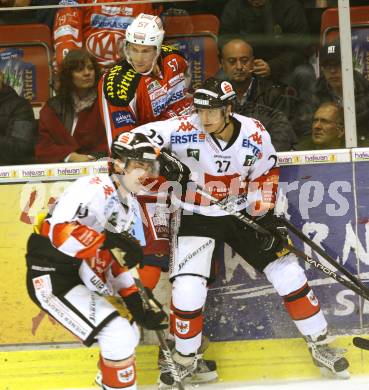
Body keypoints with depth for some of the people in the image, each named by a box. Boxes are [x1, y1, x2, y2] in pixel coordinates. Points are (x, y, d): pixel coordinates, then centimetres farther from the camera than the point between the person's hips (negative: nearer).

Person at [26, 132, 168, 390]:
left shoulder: (129, 206, 12)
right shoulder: (94, 189, -19)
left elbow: (115, 259, 18)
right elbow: (60, 232, -34)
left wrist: (135, 300, 10)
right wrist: (111, 241, -37)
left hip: (81, 281, 10)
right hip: (52, 281, -10)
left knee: (128, 335, 19)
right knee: (120, 337, -20)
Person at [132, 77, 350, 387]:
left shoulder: (255, 135, -15)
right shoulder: (187, 131, -23)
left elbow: (264, 177, 1)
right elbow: (135, 138, -25)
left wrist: (264, 216, -6)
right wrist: (159, 155, -42)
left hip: (241, 214, 2)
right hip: (196, 217, -2)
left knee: (288, 274, 0)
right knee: (188, 290, -15)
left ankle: (320, 346, 18)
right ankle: (184, 361, 11)